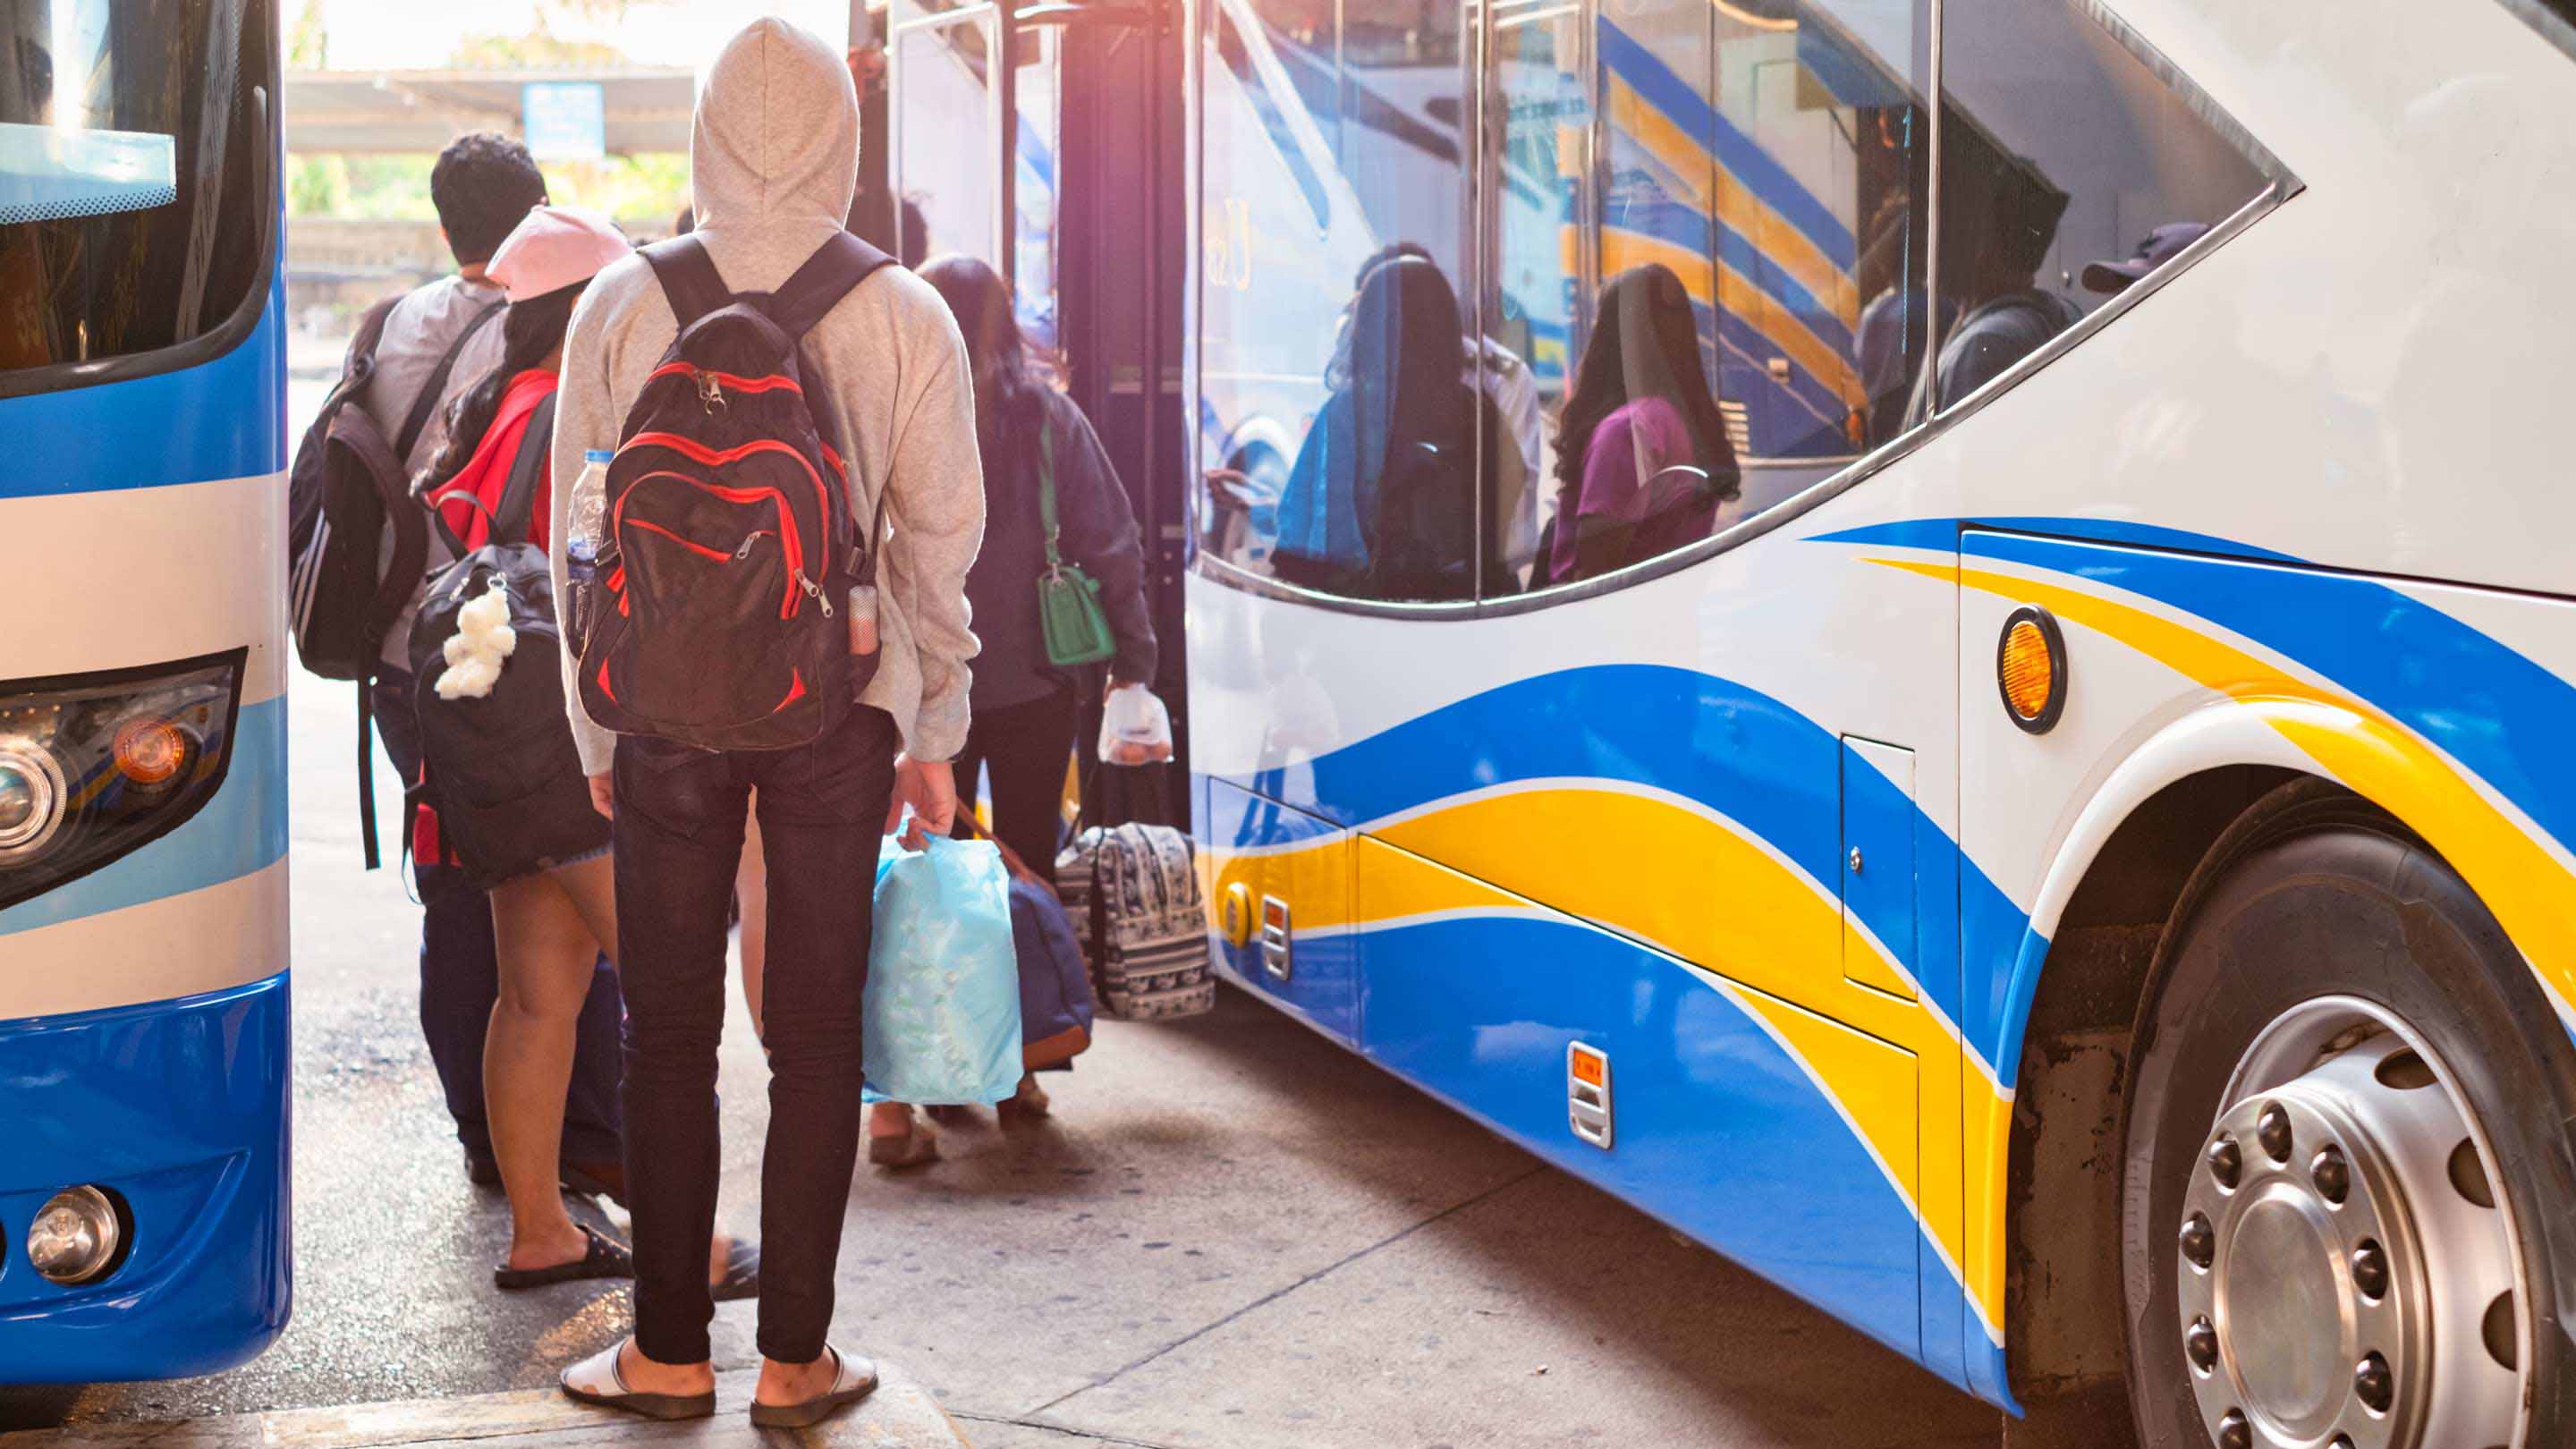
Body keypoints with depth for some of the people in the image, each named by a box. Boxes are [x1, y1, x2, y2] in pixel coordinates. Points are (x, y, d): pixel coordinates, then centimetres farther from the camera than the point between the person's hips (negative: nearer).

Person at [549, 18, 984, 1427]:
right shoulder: (906, 318, -3)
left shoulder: (623, 305, -3)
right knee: (816, 1035, 7)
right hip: (841, 706, 0)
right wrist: (937, 735, 11)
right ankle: (796, 1356, 13)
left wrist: (595, 728, 11)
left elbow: (584, 529, 2)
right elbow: (940, 535, 1)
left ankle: (670, 1352, 15)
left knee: (668, 1032, 9)